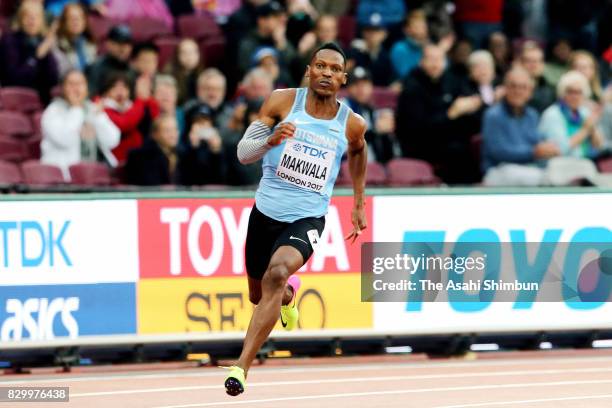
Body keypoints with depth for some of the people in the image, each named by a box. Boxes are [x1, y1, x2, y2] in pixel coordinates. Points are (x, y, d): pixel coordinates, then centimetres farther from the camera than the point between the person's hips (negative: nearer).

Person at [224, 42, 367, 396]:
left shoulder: (352, 124, -4)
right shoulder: (282, 102, -7)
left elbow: (358, 153, 21)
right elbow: (243, 152, -7)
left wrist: (360, 203, 23)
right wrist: (269, 141, -28)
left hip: (307, 219, -2)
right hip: (266, 211, 2)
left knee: (277, 274, -30)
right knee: (259, 295, 18)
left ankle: (242, 367, -31)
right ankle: (289, 295, 58)